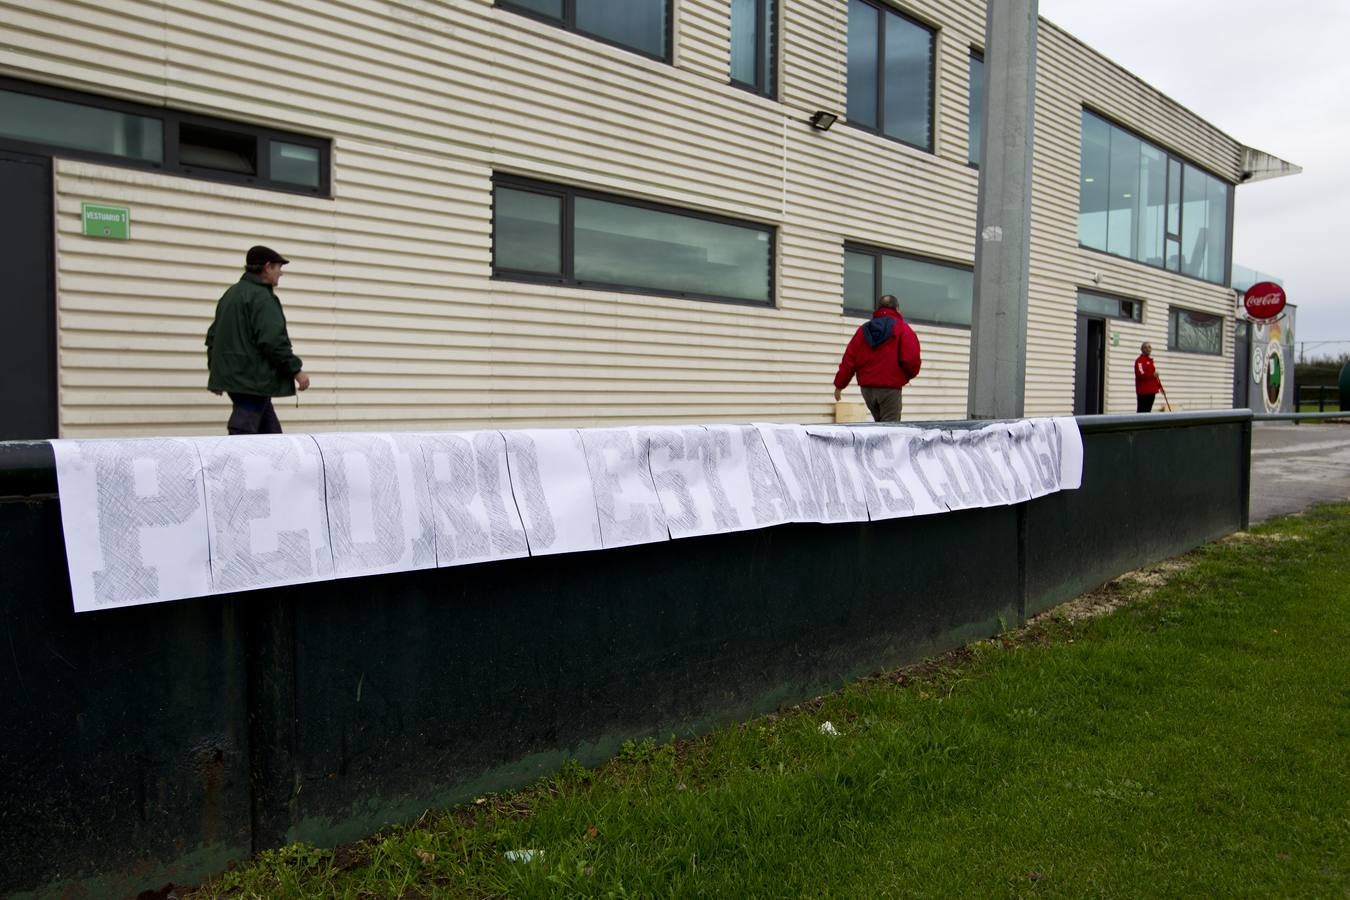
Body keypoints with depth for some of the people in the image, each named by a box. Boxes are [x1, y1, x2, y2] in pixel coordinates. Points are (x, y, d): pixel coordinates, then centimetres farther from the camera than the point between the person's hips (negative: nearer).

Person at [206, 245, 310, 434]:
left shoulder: (231, 293, 19)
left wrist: (216, 370, 28)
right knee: (243, 430, -10)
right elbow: (274, 340, -20)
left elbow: (213, 335, 23)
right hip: (253, 379, -10)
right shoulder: (262, 297, -12)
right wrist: (296, 370, -14)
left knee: (270, 431, 13)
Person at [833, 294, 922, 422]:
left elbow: (849, 359, 6)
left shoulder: (863, 329, 11)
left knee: (880, 424, 20)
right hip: (890, 388, -5)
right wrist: (910, 375, 9)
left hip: (867, 388, 5)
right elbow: (911, 359, -13)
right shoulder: (902, 328, -3)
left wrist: (839, 385, 12)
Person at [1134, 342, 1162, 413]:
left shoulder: (1150, 360, 20)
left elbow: (1155, 375, 27)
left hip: (1151, 390, 9)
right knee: (1141, 411, -10)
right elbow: (1141, 374, -22)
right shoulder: (1139, 361, -9)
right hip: (1143, 391, -9)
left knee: (1148, 410, 10)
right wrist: (1152, 375, -30)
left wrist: (1159, 385, 20)